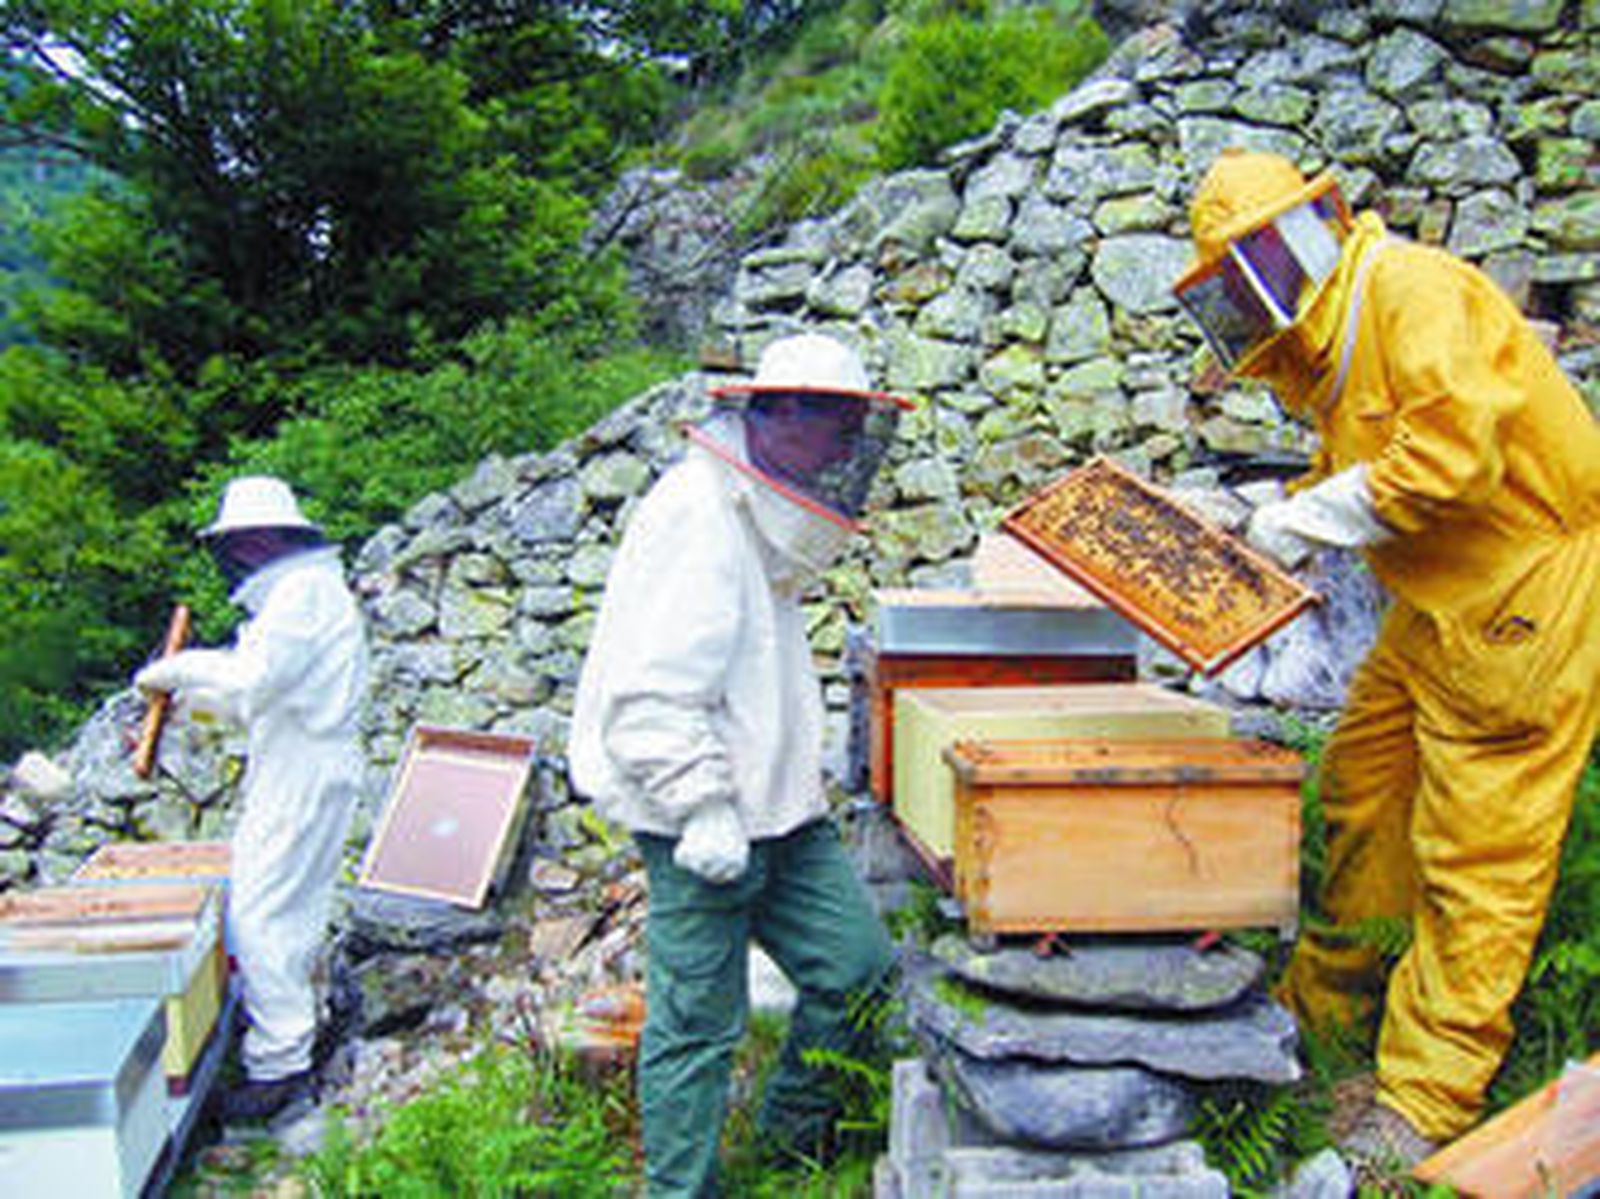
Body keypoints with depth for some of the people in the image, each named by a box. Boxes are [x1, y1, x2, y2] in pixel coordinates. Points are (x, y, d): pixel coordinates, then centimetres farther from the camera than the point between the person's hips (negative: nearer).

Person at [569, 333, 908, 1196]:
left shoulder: (758, 522, 15)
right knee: (697, 1022, 2)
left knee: (856, 966, 10)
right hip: (702, 824, -10)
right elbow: (652, 692, -24)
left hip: (777, 810, 10)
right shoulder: (695, 522, -18)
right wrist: (704, 809, -24)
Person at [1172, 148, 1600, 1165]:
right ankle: (1326, 1002, 31)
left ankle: (1427, 1100, 4)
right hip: (1441, 605, 10)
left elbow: (1455, 451, -27)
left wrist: (1313, 516, -18)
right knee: (1363, 793, 15)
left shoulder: (1413, 291, -16)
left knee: (1476, 851, -4)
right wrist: (1268, 526, 6)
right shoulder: (1324, 345, 13)